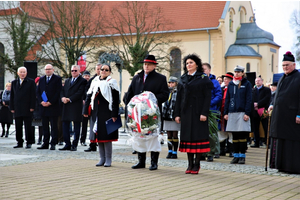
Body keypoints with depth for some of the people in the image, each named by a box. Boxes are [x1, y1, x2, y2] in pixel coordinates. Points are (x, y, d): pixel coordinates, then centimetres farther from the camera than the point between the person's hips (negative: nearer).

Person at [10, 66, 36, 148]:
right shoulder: (14, 82, 15)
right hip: (17, 109, 4)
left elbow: (33, 95, -1)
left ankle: (29, 142, 4)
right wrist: (12, 107, 6)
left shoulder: (31, 82, 3)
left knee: (28, 126, -2)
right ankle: (19, 142, 11)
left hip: (27, 108, -4)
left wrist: (32, 107, -8)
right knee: (18, 126, 5)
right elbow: (12, 96, 14)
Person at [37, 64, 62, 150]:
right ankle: (45, 143, 11)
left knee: (54, 126, -3)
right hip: (43, 106, 5)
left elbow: (58, 92, -7)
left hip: (53, 106, -5)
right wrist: (41, 101, -4)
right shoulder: (41, 79, 16)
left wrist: (50, 102, -12)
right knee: (45, 126, 7)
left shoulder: (57, 79, 0)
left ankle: (53, 143, 0)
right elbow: (38, 91, 13)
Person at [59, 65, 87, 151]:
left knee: (76, 127, 0)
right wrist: (63, 98, -8)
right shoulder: (67, 81, 21)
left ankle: (74, 145, 6)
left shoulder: (82, 81, 0)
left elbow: (80, 92, -11)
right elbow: (62, 91, 14)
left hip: (76, 106, -6)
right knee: (65, 125, 5)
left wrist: (69, 99, -16)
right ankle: (67, 144, 12)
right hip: (66, 106, 6)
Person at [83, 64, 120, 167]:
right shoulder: (95, 82, 13)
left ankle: (108, 159, 5)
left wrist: (114, 115, -13)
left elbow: (116, 100, -6)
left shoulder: (112, 83, -1)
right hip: (97, 112, 5)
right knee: (98, 135, 7)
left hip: (107, 112, -5)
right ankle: (102, 158, 16)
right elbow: (88, 96, 14)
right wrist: (86, 111, 8)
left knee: (107, 135, -5)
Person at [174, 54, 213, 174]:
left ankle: (197, 164, 6)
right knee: (187, 136, 4)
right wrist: (177, 114, 5)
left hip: (198, 113, -4)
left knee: (198, 136, -2)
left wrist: (204, 113, -15)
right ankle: (190, 164, 11)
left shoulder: (203, 78, 0)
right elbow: (179, 98, 12)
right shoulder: (183, 79, 13)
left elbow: (207, 97, -6)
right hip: (186, 112, 4)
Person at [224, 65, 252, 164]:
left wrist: (247, 113, -10)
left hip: (242, 112, -4)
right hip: (232, 112, 4)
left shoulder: (247, 84, 2)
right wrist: (225, 112, 7)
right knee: (235, 135, 6)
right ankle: (236, 155, 12)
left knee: (242, 135, -2)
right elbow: (227, 99, 14)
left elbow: (249, 99, -3)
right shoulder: (231, 84, 13)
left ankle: (242, 156, 4)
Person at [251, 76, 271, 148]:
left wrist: (258, 104, -15)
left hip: (263, 112, -4)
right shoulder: (252, 90, 17)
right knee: (255, 128, 6)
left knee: (266, 128, -4)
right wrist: (254, 105, -11)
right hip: (254, 112, 4)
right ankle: (257, 143, 12)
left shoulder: (267, 90, 6)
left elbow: (266, 99, -9)